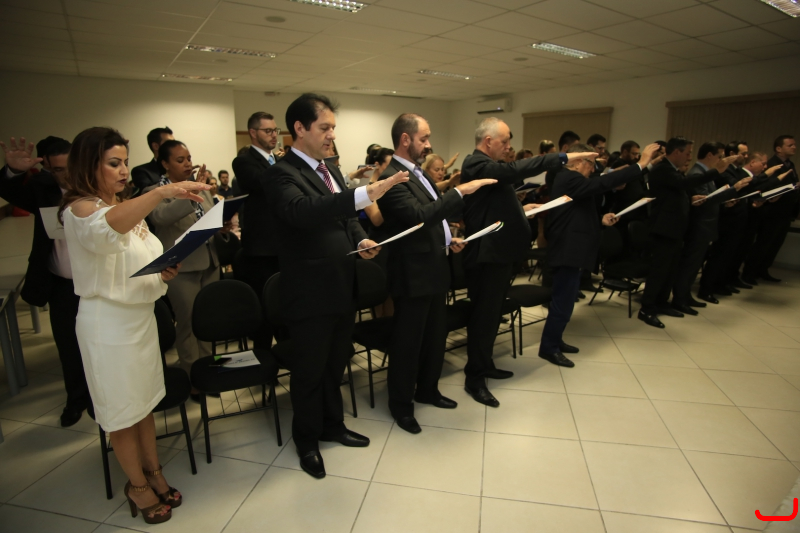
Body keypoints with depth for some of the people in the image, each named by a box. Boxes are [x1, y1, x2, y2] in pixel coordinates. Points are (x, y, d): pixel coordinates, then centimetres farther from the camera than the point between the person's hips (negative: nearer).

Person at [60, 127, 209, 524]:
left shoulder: (130, 207, 9)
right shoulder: (79, 209, -14)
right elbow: (105, 228, -40)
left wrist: (165, 270, -6)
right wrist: (160, 192, -51)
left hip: (142, 314, 7)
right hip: (107, 321, -7)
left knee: (145, 399, 17)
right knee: (122, 408, 9)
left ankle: (153, 472, 33)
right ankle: (137, 484, 27)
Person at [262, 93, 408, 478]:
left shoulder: (331, 171, 12)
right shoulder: (281, 174, -15)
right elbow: (301, 211, -36)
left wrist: (361, 239, -1)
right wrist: (366, 194, -44)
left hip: (342, 288, 8)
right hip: (310, 294, -8)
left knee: (336, 364, 22)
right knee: (309, 371, 11)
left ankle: (332, 425, 44)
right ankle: (307, 441, 34)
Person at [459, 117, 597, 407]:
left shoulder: (489, 165, 17)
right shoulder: (478, 165, -17)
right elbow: (516, 170, -31)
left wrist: (521, 208, 9)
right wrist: (564, 157, -29)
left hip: (498, 252, 11)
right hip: (487, 254, -11)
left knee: (492, 313, 18)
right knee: (484, 315, -2)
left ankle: (484, 364, 33)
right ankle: (474, 378, 10)